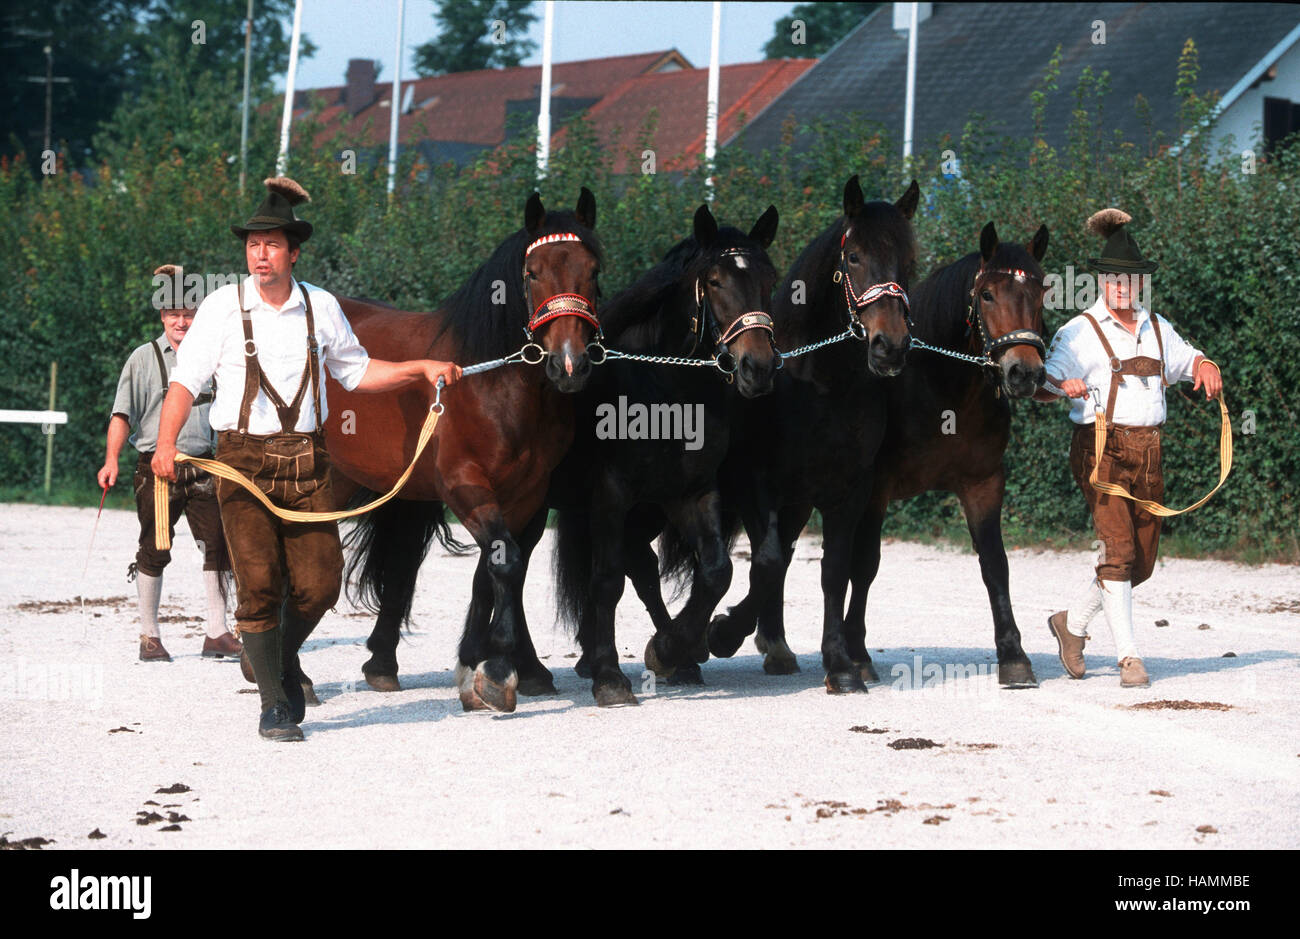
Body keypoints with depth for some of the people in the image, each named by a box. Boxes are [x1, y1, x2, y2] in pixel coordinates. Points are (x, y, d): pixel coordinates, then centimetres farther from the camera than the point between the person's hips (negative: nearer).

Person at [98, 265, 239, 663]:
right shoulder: (144, 358, 2)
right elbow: (123, 413, -2)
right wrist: (111, 460, -14)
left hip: (203, 468, 3)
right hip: (156, 466, -2)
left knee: (218, 547, -4)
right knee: (154, 551, 2)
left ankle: (216, 633, 1)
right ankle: (149, 637, 11)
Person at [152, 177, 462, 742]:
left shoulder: (322, 308, 8)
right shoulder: (222, 307, -1)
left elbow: (357, 373, 21)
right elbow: (186, 380, -5)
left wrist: (421, 369, 11)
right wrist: (166, 443, -19)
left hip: (306, 462, 3)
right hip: (243, 460, -3)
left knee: (319, 585, 1)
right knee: (258, 585, -5)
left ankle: (282, 658, 32)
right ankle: (274, 705, 8)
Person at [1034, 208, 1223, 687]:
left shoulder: (1156, 327, 13)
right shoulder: (1081, 331, -3)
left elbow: (1184, 357, 29)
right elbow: (1041, 386, -9)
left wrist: (1205, 368, 5)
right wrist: (1064, 386, -32)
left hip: (1148, 450, 6)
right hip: (1101, 447, -6)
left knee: (1142, 561, 10)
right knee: (1117, 549, -16)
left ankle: (1073, 621, 30)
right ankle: (1128, 656, -13)